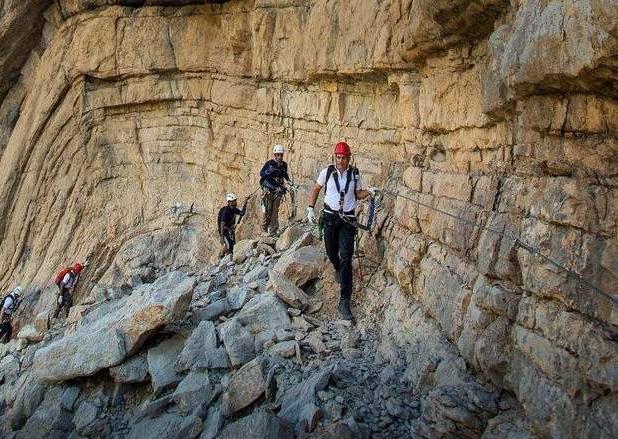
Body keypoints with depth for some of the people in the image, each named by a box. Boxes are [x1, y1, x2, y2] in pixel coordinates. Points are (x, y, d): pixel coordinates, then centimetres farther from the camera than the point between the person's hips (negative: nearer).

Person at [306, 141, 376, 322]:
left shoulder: (355, 174, 0)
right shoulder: (327, 172, -2)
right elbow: (316, 189, 11)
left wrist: (368, 192, -8)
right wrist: (310, 209, 5)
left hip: (348, 220, -1)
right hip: (330, 217, 1)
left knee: (346, 259, -11)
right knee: (331, 252, 12)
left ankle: (344, 301, -12)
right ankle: (337, 269, 52)